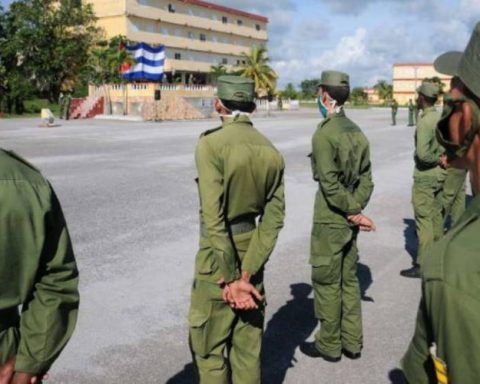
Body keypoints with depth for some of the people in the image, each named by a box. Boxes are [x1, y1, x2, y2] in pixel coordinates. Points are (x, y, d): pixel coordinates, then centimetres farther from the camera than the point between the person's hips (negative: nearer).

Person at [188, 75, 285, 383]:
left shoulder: (211, 144, -16)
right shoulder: (271, 151, 1)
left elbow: (213, 217, -22)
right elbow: (274, 218, -6)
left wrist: (230, 280, -17)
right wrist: (247, 272, -10)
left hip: (218, 255, -5)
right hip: (252, 254, 6)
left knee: (208, 346, 9)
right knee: (248, 344, 17)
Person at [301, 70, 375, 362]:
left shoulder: (324, 133, -17)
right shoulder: (357, 132, 6)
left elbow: (330, 183, -20)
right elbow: (366, 178, 5)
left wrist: (353, 213, -12)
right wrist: (357, 208, -3)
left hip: (329, 221, -7)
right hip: (349, 220, 7)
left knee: (326, 282, 5)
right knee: (349, 280, 16)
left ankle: (329, 345, 18)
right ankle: (352, 342, 26)